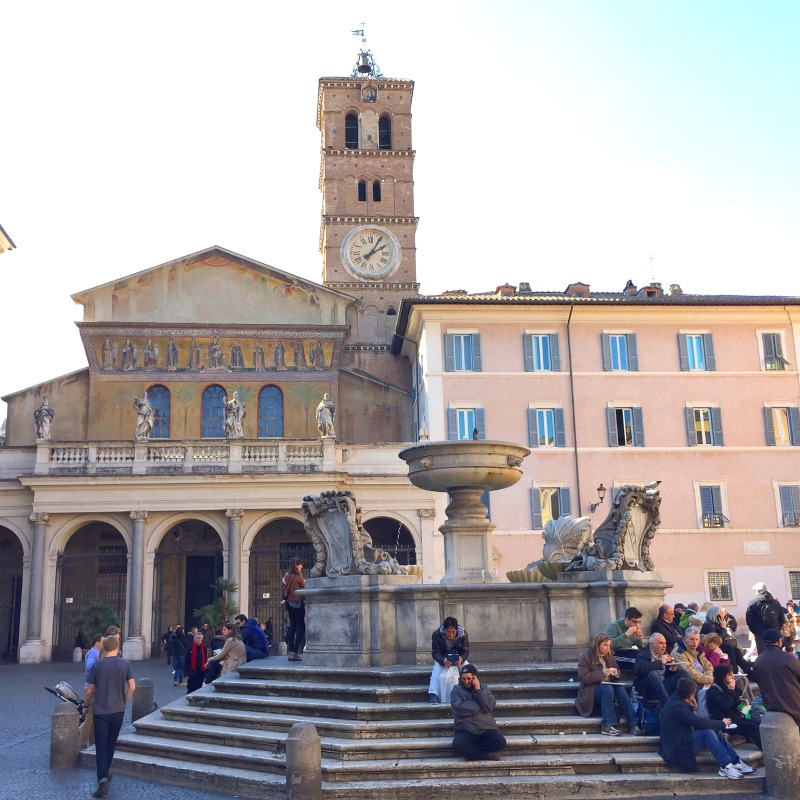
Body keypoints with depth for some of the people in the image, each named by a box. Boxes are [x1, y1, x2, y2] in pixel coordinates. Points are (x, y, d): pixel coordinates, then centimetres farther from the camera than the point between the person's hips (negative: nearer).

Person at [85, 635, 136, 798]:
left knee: (101, 746, -4)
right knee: (111, 744, 18)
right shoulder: (124, 664, -1)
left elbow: (90, 690, -1)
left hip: (101, 711, -2)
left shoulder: (97, 665, -6)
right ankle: (104, 773, 31)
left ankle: (102, 780, -16)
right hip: (118, 710, 2)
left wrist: (87, 703, 19)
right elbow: (132, 687, -3)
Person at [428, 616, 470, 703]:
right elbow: (435, 653, -22)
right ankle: (433, 694, -39)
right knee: (437, 668, -32)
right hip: (442, 658, -1)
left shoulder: (463, 634, -20)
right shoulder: (436, 635, -23)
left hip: (458, 658, 1)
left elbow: (465, 651, -15)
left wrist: (461, 659, -40)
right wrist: (443, 660, -45)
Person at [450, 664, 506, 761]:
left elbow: (490, 706, -2)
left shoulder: (484, 688, 15)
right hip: (466, 730, -2)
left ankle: (469, 750, -13)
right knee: (458, 746, -34)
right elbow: (459, 708, -10)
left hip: (486, 728, 2)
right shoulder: (456, 690, 8)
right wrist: (479, 706, -4)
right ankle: (489, 755, -18)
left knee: (500, 742, -29)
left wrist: (478, 690, -7)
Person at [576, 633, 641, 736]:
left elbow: (617, 671, 21)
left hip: (609, 685, 5)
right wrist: (602, 673, -23)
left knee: (621, 690, -28)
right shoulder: (585, 657, -6)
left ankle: (632, 725, -30)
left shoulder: (609, 655, 12)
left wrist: (616, 673, -6)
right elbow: (583, 677, -16)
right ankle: (607, 726, -37)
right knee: (607, 689, -36)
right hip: (592, 688, -5)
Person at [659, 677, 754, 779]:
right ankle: (725, 766, -21)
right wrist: (722, 723, -12)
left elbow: (695, 722, 12)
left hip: (682, 741, 10)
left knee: (715, 731, -2)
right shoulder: (677, 707, -23)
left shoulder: (676, 701, 8)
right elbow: (699, 722, -24)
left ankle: (735, 762, -4)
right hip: (677, 750, -10)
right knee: (708, 732, -26)